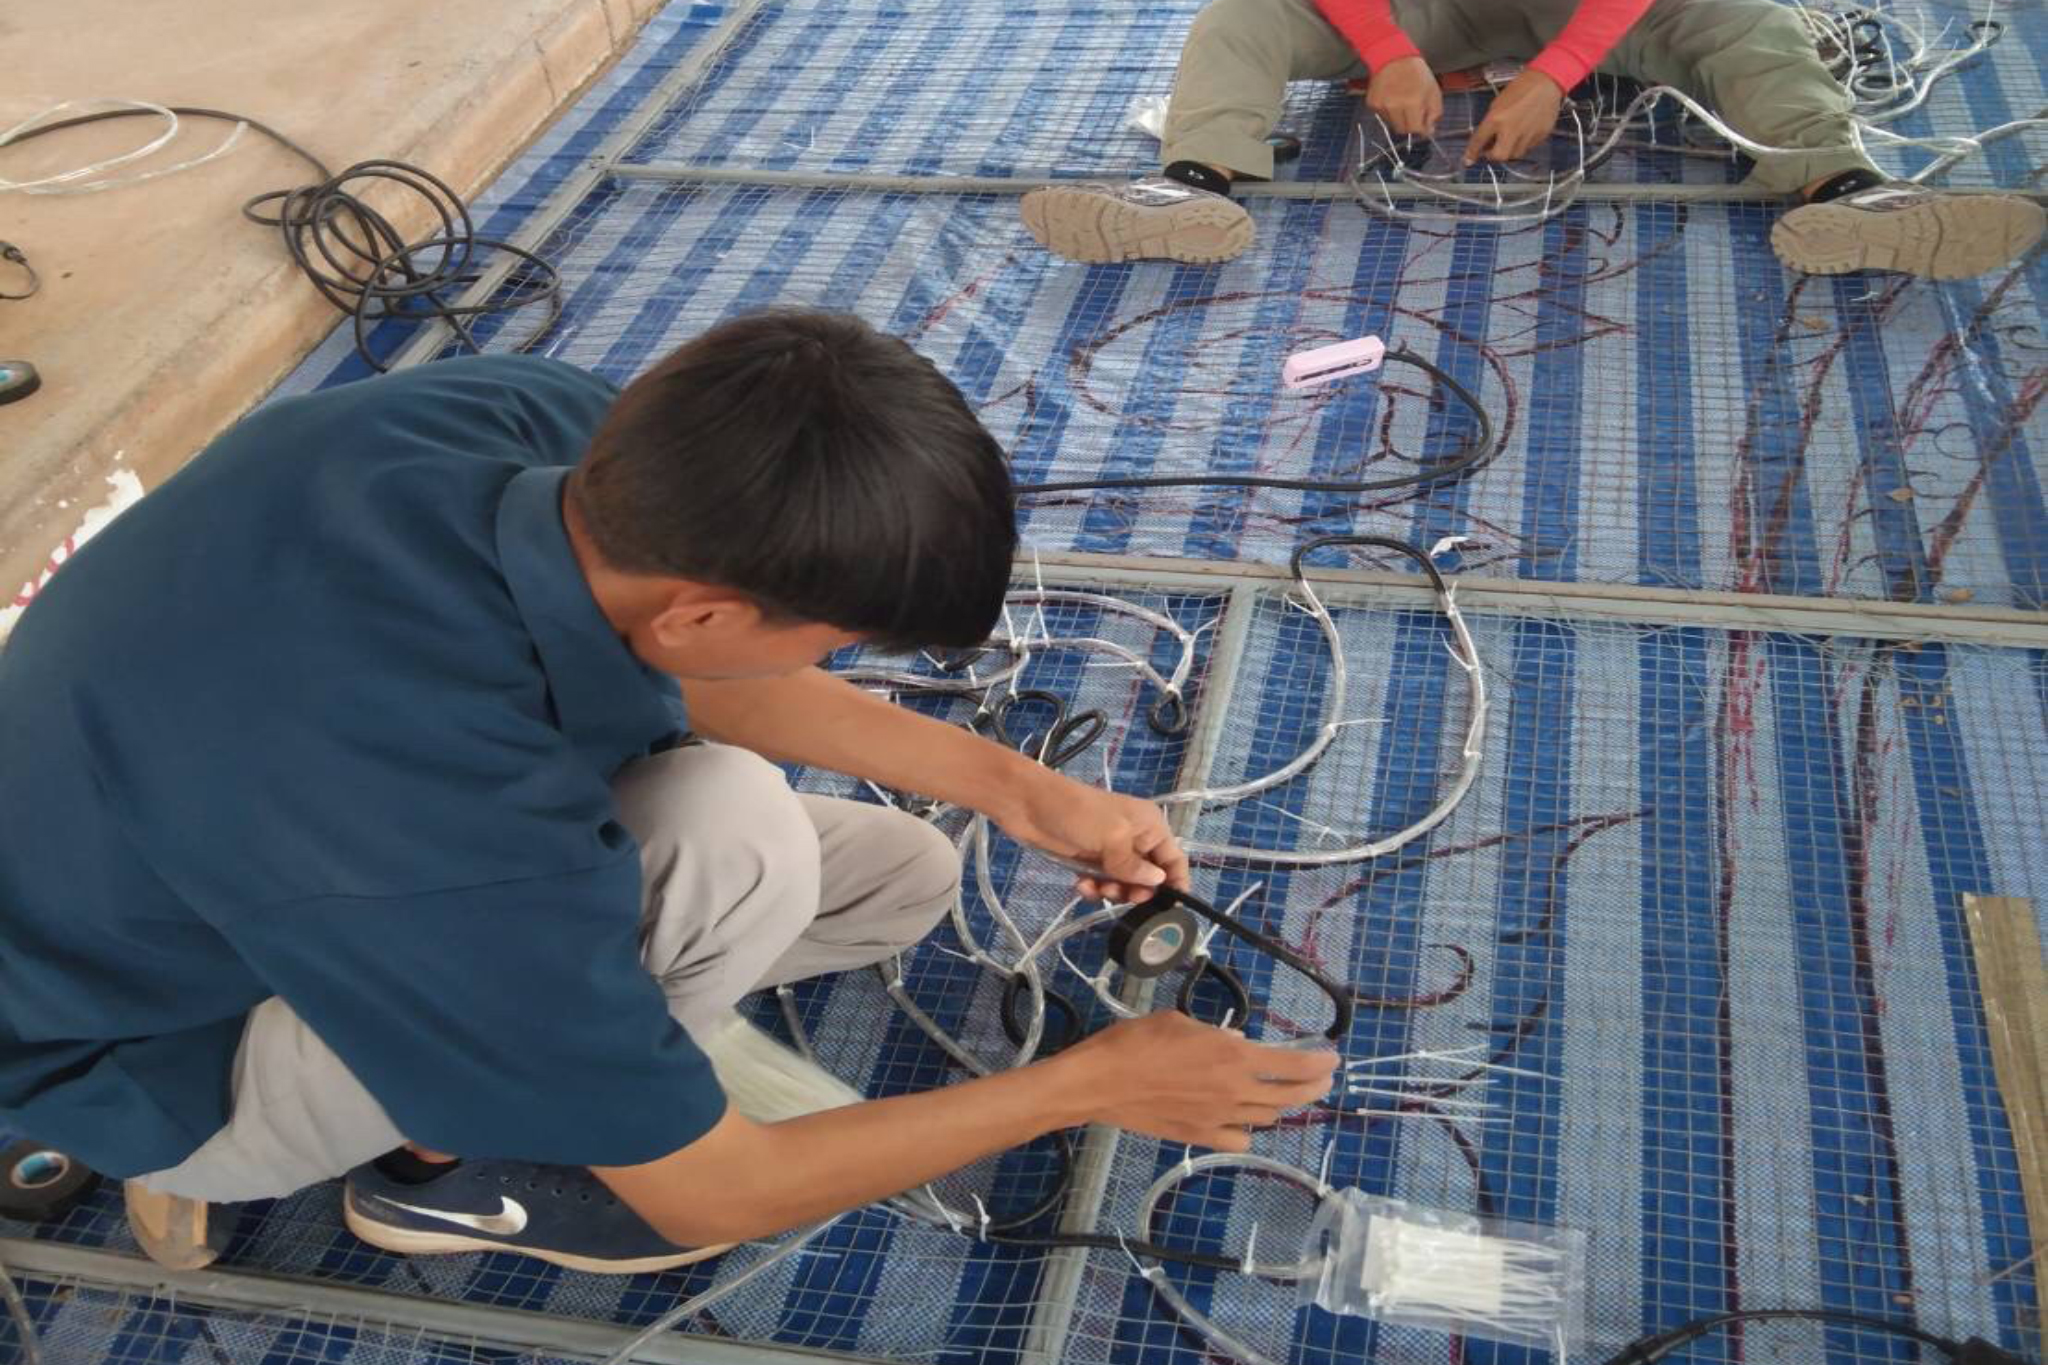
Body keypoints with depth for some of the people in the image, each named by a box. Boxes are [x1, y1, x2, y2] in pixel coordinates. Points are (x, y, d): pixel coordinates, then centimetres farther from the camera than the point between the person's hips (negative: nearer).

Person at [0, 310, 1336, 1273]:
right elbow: (716, 1195, -24)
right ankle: (445, 1157, -3)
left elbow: (692, 683, 0)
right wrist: (1091, 1082, -14)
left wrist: (1017, 786, -3)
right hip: (172, 1056, -6)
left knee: (908, 877, 2)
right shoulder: (462, 831, -42)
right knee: (735, 831, -32)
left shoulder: (539, 420, -24)